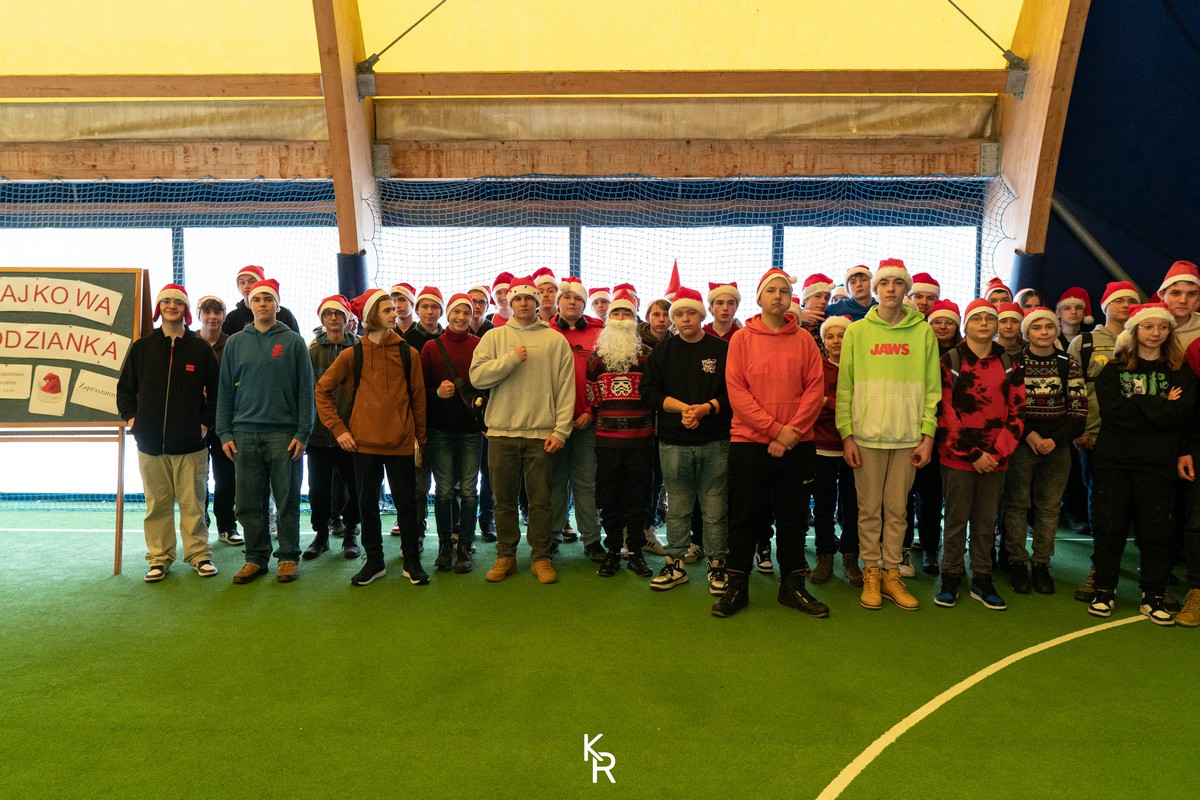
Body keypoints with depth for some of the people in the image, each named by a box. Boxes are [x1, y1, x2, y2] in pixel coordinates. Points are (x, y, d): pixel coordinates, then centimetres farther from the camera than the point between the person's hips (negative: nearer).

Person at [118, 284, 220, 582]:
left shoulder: (201, 349, 4)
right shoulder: (142, 348, 9)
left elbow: (216, 392, 8)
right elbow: (125, 387, 17)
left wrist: (206, 423, 0)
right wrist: (131, 418, 6)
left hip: (190, 444, -2)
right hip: (150, 444, 2)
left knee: (193, 503, 2)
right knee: (157, 504, 7)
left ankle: (199, 555, 13)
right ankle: (159, 557, 18)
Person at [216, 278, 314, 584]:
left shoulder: (293, 341, 3)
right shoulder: (235, 343, 11)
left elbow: (305, 390, 0)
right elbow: (225, 390, 10)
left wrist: (303, 432, -7)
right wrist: (224, 433, 2)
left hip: (284, 434, -3)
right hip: (244, 434, 3)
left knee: (287, 501, 3)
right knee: (249, 502, 7)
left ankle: (289, 556, 14)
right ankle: (256, 557, 18)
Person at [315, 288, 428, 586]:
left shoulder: (408, 353, 0)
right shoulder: (352, 355, -1)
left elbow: (418, 399, 5)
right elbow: (322, 390, 5)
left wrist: (420, 438, 6)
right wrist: (338, 428, -2)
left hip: (401, 444, 0)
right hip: (364, 443, 1)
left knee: (406, 503, 7)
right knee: (367, 504, 11)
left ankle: (412, 561, 21)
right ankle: (374, 561, 26)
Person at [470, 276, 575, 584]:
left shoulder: (555, 340, 5)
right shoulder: (494, 337, 7)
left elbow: (566, 388, 1)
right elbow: (477, 376, -4)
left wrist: (561, 429, -6)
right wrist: (511, 359, -11)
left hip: (542, 433, -1)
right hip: (502, 431, 1)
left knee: (540, 499, 6)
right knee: (504, 499, 10)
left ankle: (541, 557, 19)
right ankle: (505, 556, 23)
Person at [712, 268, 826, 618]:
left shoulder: (804, 339, 7)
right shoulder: (742, 339, 2)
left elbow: (815, 388, 1)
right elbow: (736, 390, -6)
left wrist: (793, 429, -12)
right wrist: (774, 429, -13)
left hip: (797, 445, 2)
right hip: (749, 442, -2)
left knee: (792, 517, 11)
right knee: (745, 517, 6)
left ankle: (792, 586, 23)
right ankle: (737, 586, 17)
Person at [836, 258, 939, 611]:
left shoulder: (923, 332, 5)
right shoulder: (857, 331, 4)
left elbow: (932, 388, 3)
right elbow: (845, 387, 1)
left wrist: (927, 435, -3)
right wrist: (846, 434, -5)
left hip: (908, 437, 1)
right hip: (866, 435, -1)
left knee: (897, 509, 9)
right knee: (869, 509, 6)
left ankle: (891, 574, 19)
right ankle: (871, 573, 17)